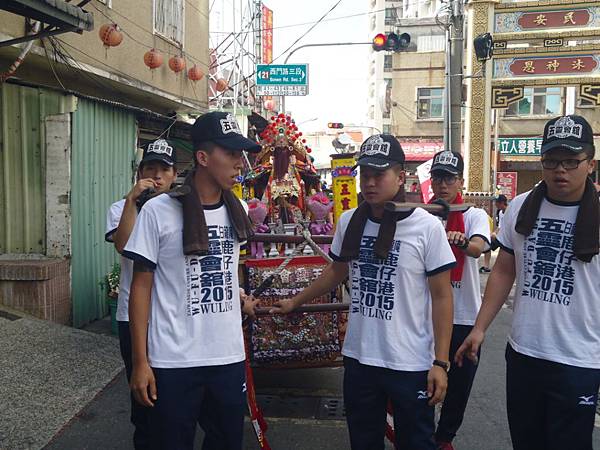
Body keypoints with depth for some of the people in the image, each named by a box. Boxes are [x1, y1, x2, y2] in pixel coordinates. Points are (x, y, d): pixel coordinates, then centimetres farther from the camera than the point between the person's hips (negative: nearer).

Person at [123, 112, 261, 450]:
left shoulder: (238, 210, 4)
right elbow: (142, 286, -6)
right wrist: (140, 361, -7)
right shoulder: (158, 211, -10)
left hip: (230, 357, 4)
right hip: (174, 362, -4)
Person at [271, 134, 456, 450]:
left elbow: (441, 296, -8)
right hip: (358, 359, 4)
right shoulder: (348, 222, 1)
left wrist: (440, 362, -10)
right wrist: (294, 302, 21)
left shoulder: (427, 227, -11)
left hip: (411, 365, -4)